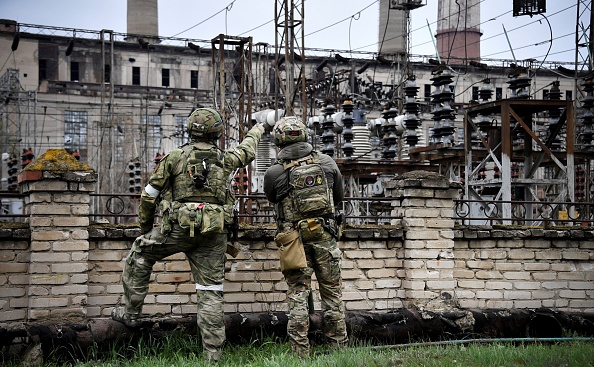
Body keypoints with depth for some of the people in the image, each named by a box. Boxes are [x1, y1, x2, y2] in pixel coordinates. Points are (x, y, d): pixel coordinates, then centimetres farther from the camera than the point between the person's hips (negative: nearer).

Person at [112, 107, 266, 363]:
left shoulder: (175, 157, 2)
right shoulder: (224, 159, 9)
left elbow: (149, 195, 5)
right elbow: (247, 152, 32)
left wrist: (145, 225, 20)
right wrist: (255, 132, 53)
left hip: (179, 228, -2)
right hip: (214, 234, 3)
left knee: (140, 255, 21)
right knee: (211, 291, 5)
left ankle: (131, 313, 22)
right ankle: (213, 354, 5)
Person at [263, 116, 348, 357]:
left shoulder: (274, 172, -9)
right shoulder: (327, 163, -1)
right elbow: (339, 197, 13)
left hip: (294, 238, -2)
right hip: (324, 235, 2)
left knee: (298, 294, 5)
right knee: (332, 292, 11)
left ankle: (300, 352, 3)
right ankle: (339, 346, 16)